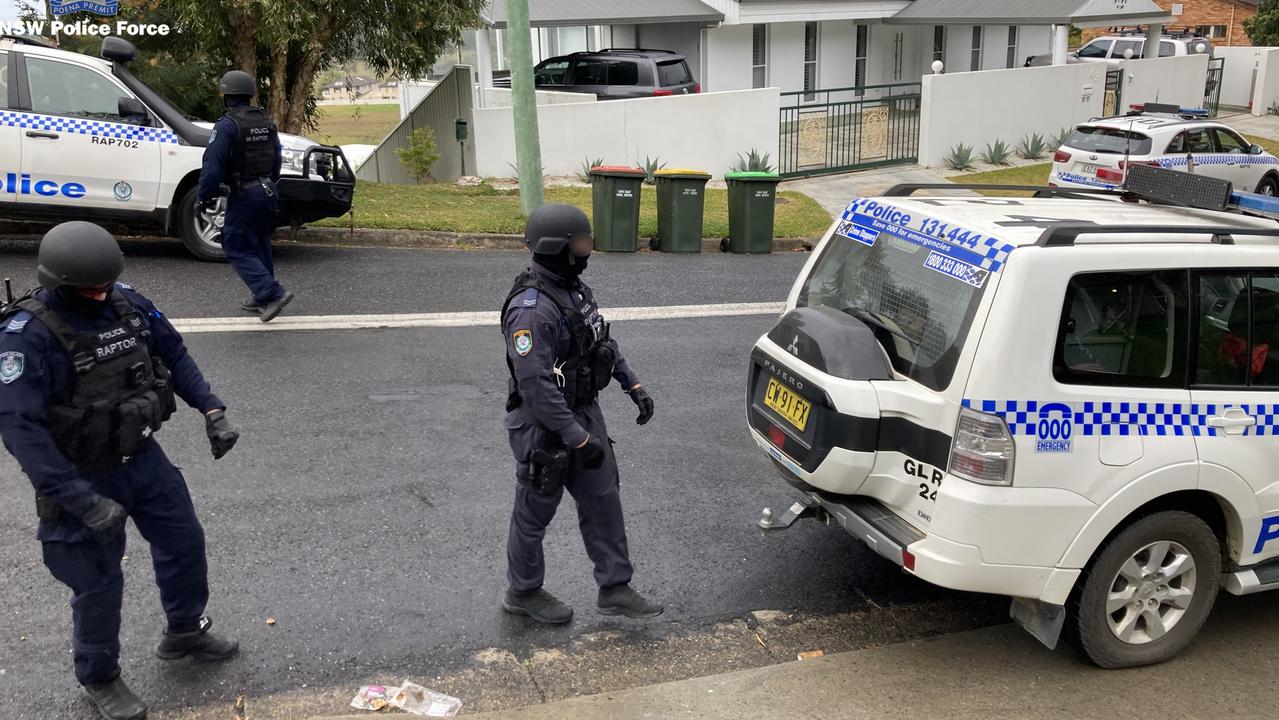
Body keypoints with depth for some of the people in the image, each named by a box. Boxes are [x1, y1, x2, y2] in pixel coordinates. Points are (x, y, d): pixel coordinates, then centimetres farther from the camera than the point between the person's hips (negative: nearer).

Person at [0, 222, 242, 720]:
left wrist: (211, 411, -4)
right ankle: (99, 678, 35)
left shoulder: (126, 303, -7)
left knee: (184, 543, 20)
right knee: (99, 583, 9)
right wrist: (82, 502, -31)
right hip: (84, 479, -6)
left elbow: (174, 354, 7)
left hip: (144, 457, 6)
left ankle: (185, 633, 46)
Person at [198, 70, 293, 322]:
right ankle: (262, 300, 23)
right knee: (259, 246, 17)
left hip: (244, 196, -8)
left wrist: (204, 196, -9)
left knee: (238, 250, -2)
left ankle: (273, 293, -15)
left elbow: (213, 166, -18)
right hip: (268, 192, 8)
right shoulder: (266, 122, 10)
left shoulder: (227, 125, -15)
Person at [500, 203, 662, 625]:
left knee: (602, 501, 13)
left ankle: (614, 589, 26)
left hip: (584, 413, 9)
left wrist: (633, 385, 10)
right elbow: (536, 385, -30)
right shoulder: (531, 309, -26)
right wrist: (579, 439, -27)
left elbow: (603, 341, 17)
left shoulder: (574, 289, 4)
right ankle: (522, 593, 29)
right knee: (535, 512, 10)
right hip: (546, 427, -9)